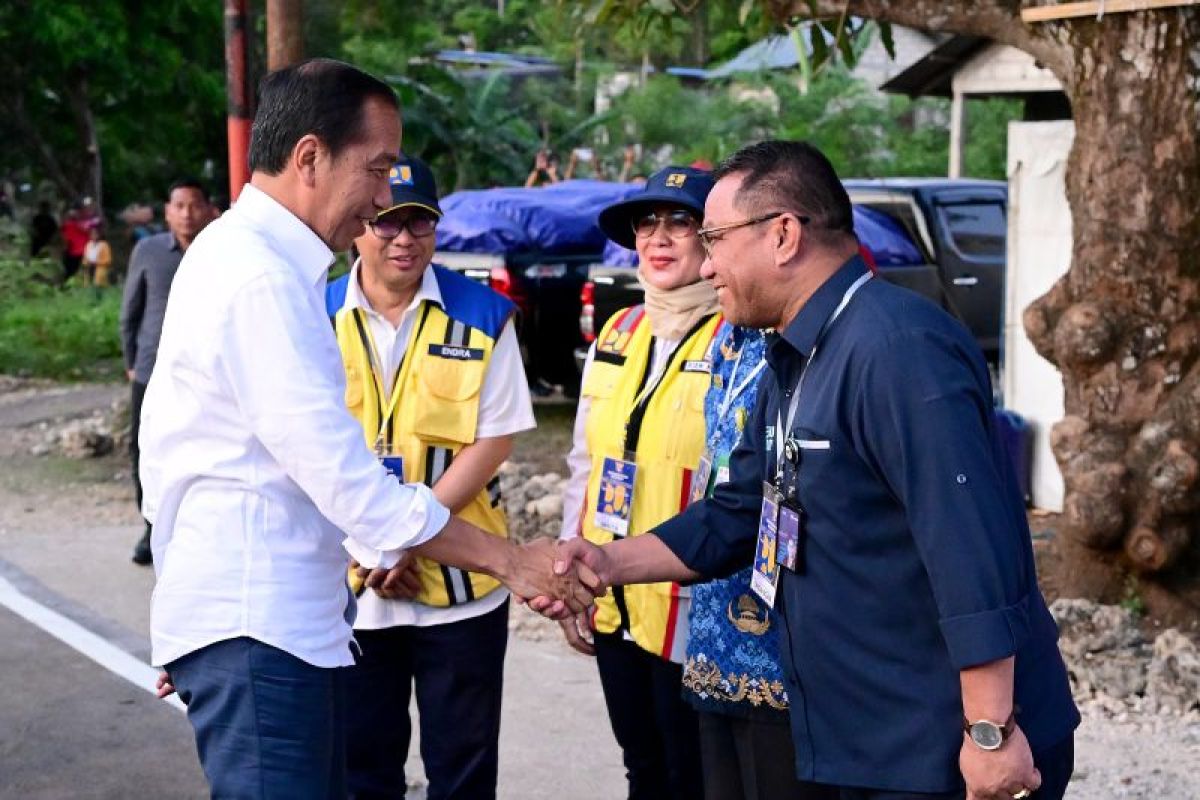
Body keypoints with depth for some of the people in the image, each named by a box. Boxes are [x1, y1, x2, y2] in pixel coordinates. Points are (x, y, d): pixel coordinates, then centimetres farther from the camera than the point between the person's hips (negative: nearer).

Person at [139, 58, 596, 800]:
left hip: (287, 615, 10)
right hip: (257, 625, -10)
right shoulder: (263, 279, -18)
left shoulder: (236, 252, 14)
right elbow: (348, 479, -22)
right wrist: (512, 561, -16)